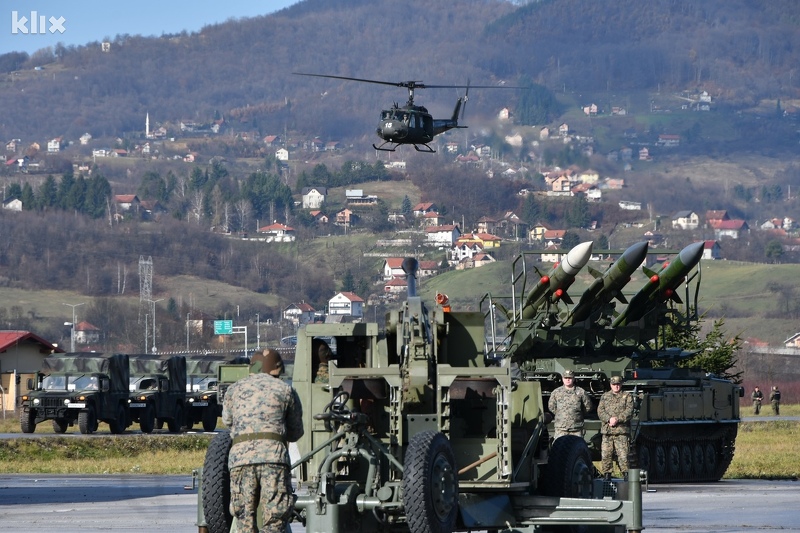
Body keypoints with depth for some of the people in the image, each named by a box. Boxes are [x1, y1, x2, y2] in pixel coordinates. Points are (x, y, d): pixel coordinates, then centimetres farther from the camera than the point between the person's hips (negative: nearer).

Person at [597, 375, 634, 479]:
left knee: (623, 455, -9)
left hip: (622, 431, -3)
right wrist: (609, 419, -12)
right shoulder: (605, 396, 18)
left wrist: (617, 419, -15)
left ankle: (626, 475, -5)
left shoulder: (627, 397, 10)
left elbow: (629, 412, -2)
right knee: (606, 455, 0)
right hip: (607, 431, 3)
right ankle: (607, 476, 7)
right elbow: (600, 411, 6)